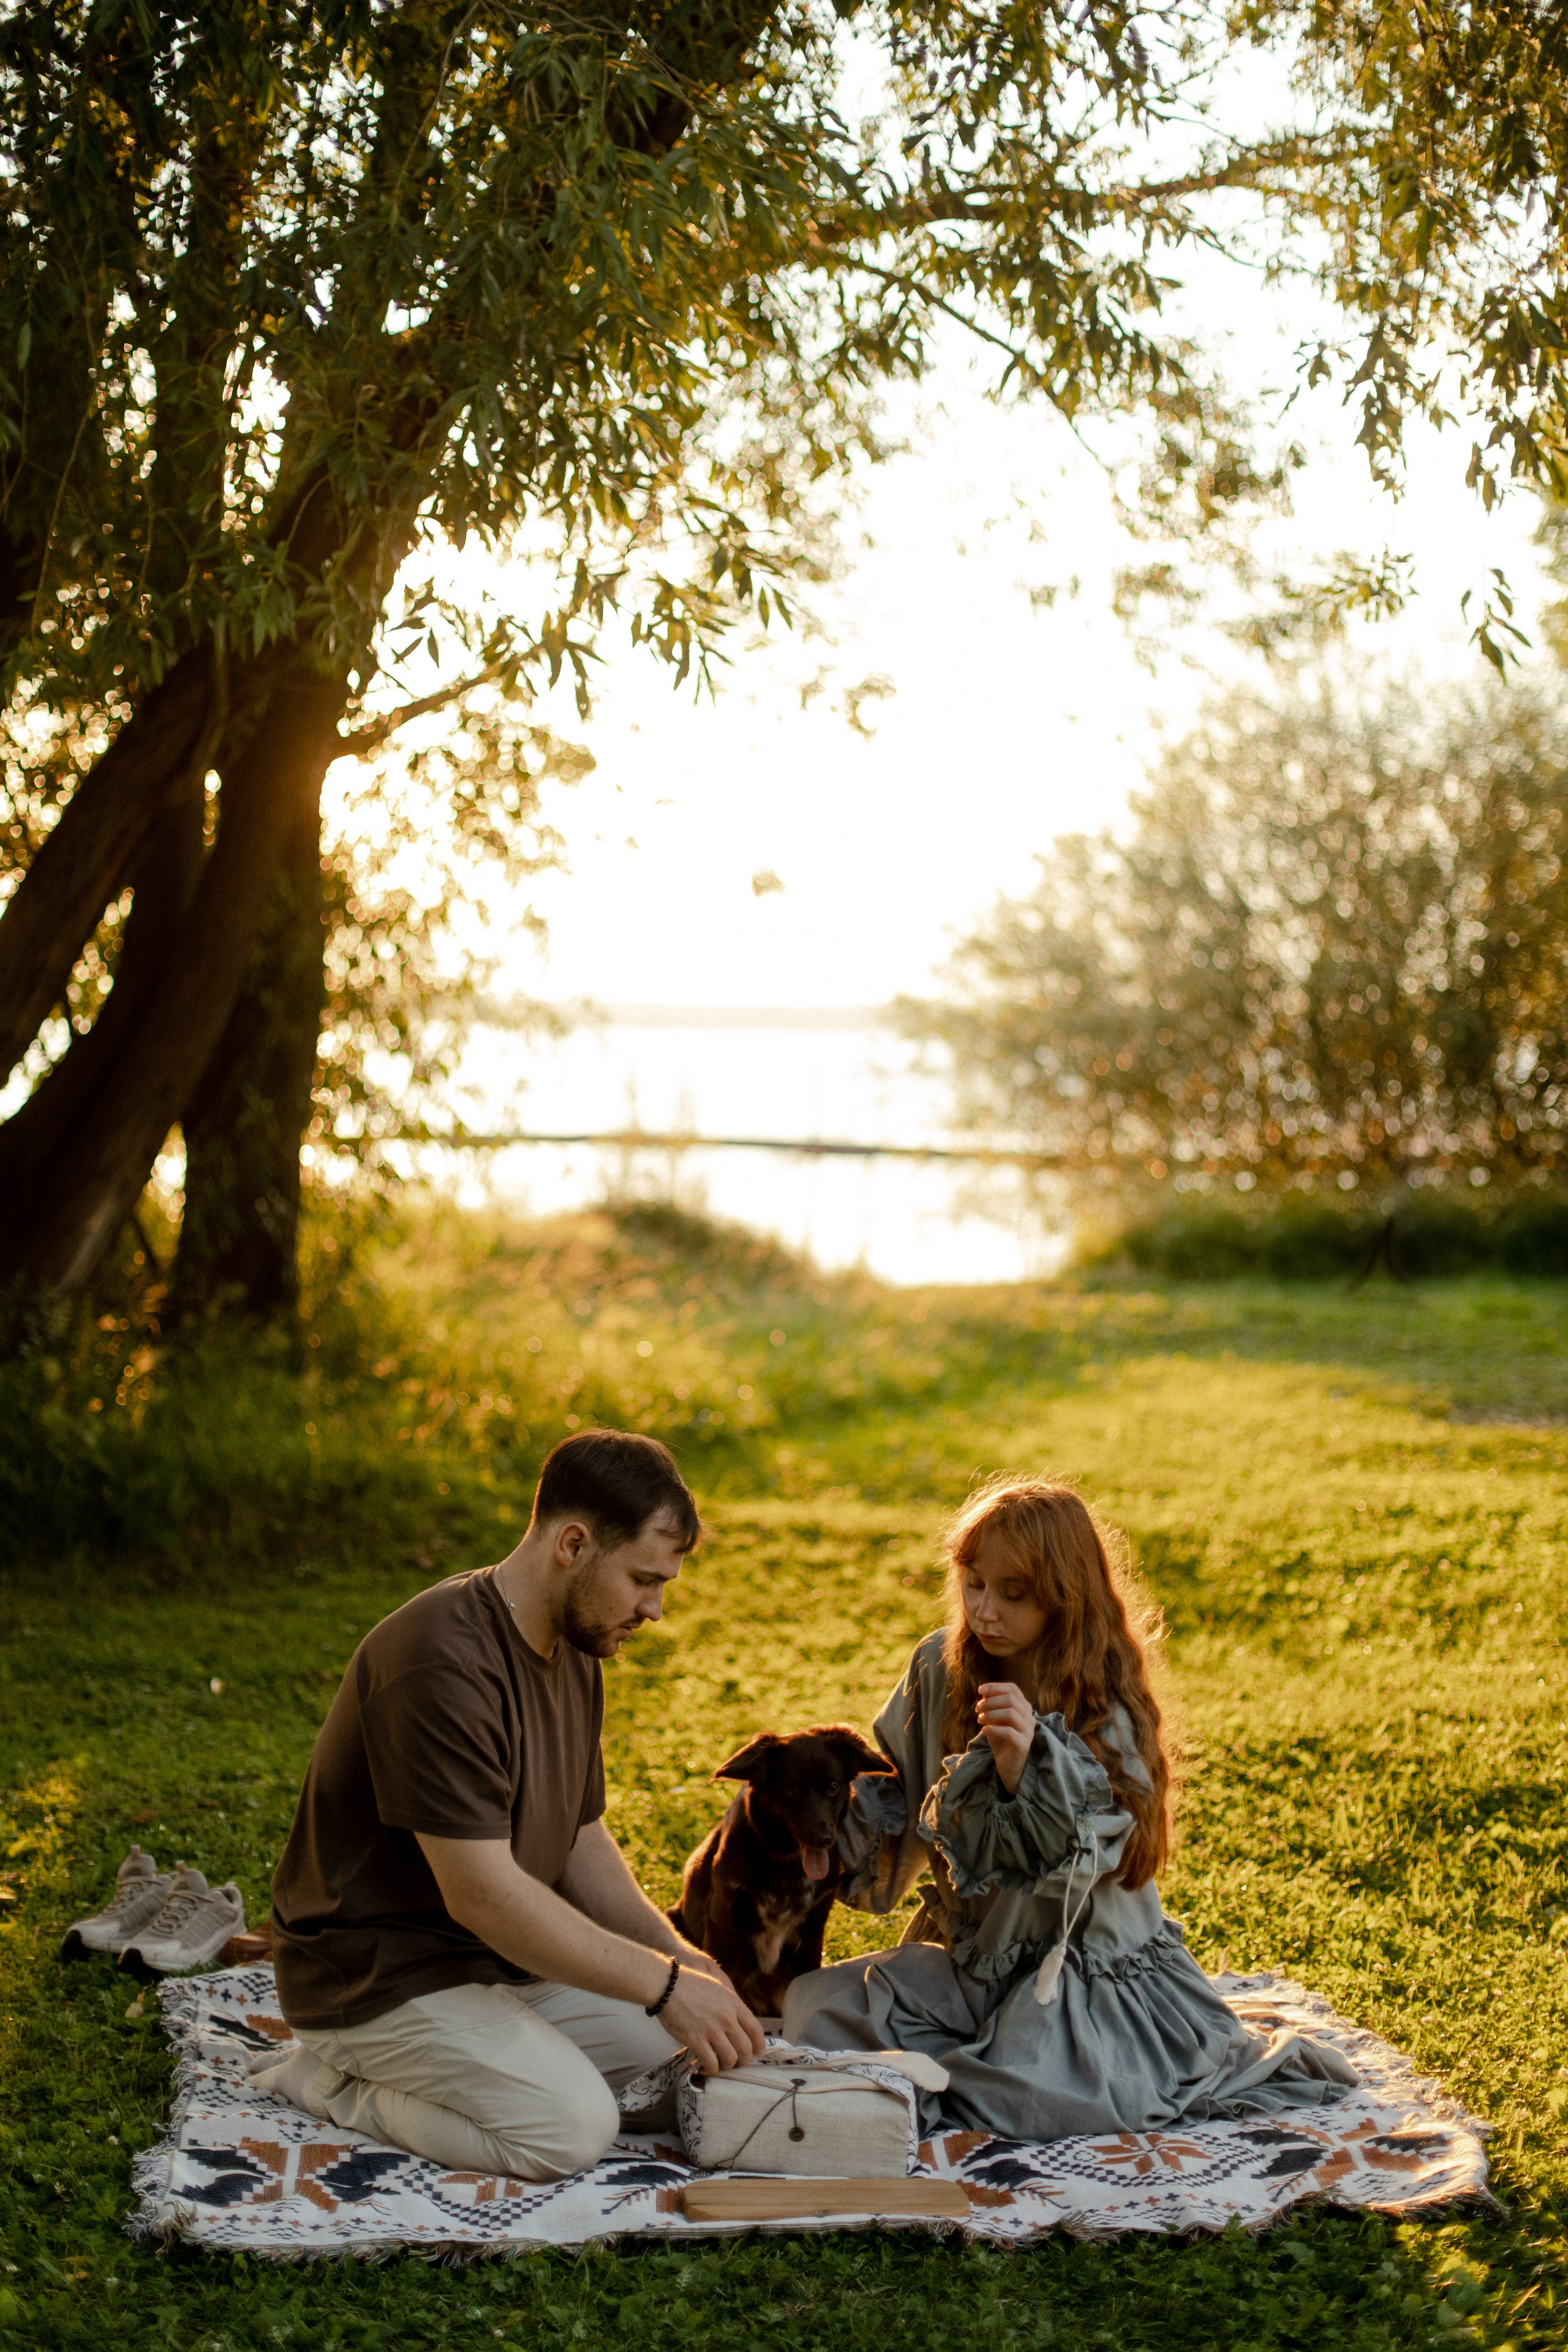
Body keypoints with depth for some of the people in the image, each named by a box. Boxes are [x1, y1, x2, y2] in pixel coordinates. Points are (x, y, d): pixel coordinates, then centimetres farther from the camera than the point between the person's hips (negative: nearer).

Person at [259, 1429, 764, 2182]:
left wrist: (677, 1953, -3)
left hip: (501, 1953, 10)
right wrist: (663, 1983, -24)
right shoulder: (440, 1662, -27)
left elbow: (582, 1841, 13)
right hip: (380, 1975, -10)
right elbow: (483, 1894, -29)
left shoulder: (575, 1652, 6)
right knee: (571, 2126, -23)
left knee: (675, 2044, 4)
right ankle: (334, 2083, -3)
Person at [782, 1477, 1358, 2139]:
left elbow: (1069, 1866, -24)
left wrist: (1025, 1769, -39)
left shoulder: (1105, 1715, -17)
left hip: (1085, 1965, -6)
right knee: (815, 2010, -12)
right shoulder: (940, 1669, -2)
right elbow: (894, 1793, 14)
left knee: (1033, 2100, -31)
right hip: (968, 1951, 6)